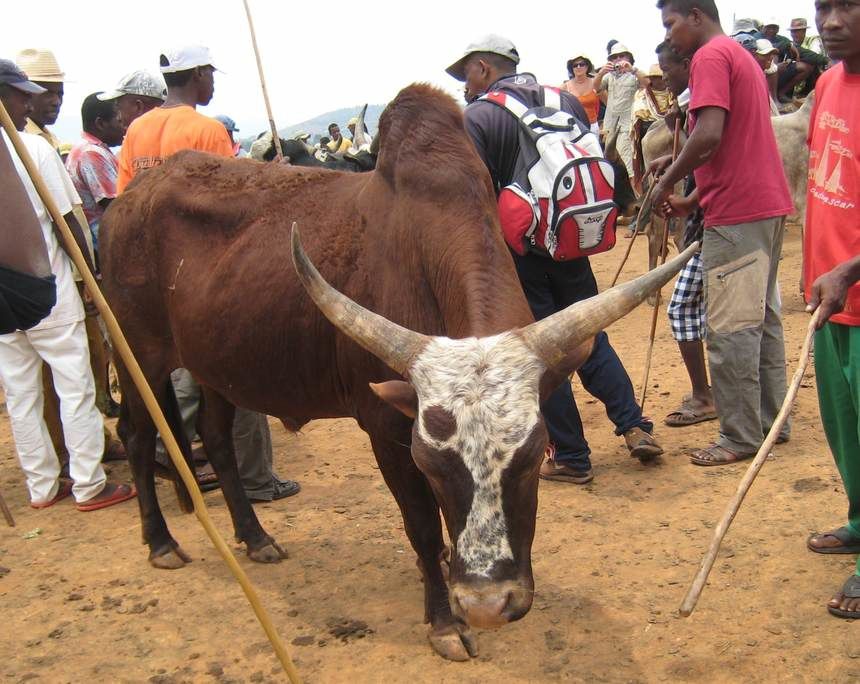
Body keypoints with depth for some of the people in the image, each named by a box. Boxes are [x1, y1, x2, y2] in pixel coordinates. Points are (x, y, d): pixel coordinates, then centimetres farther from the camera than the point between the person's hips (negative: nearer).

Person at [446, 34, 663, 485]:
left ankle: (570, 457, 9)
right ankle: (635, 427, 9)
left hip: (518, 249, -5)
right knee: (590, 337, 17)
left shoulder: (477, 117, -9)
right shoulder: (568, 102, 8)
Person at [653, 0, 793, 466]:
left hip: (735, 211, -10)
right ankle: (771, 420, 21)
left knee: (730, 327, -5)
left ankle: (741, 436, -1)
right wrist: (676, 161, 15)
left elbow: (709, 134, -22)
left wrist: (668, 182, -11)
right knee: (762, 318, 15)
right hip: (769, 204, 10)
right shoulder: (742, 56, 20)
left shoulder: (710, 57, -10)